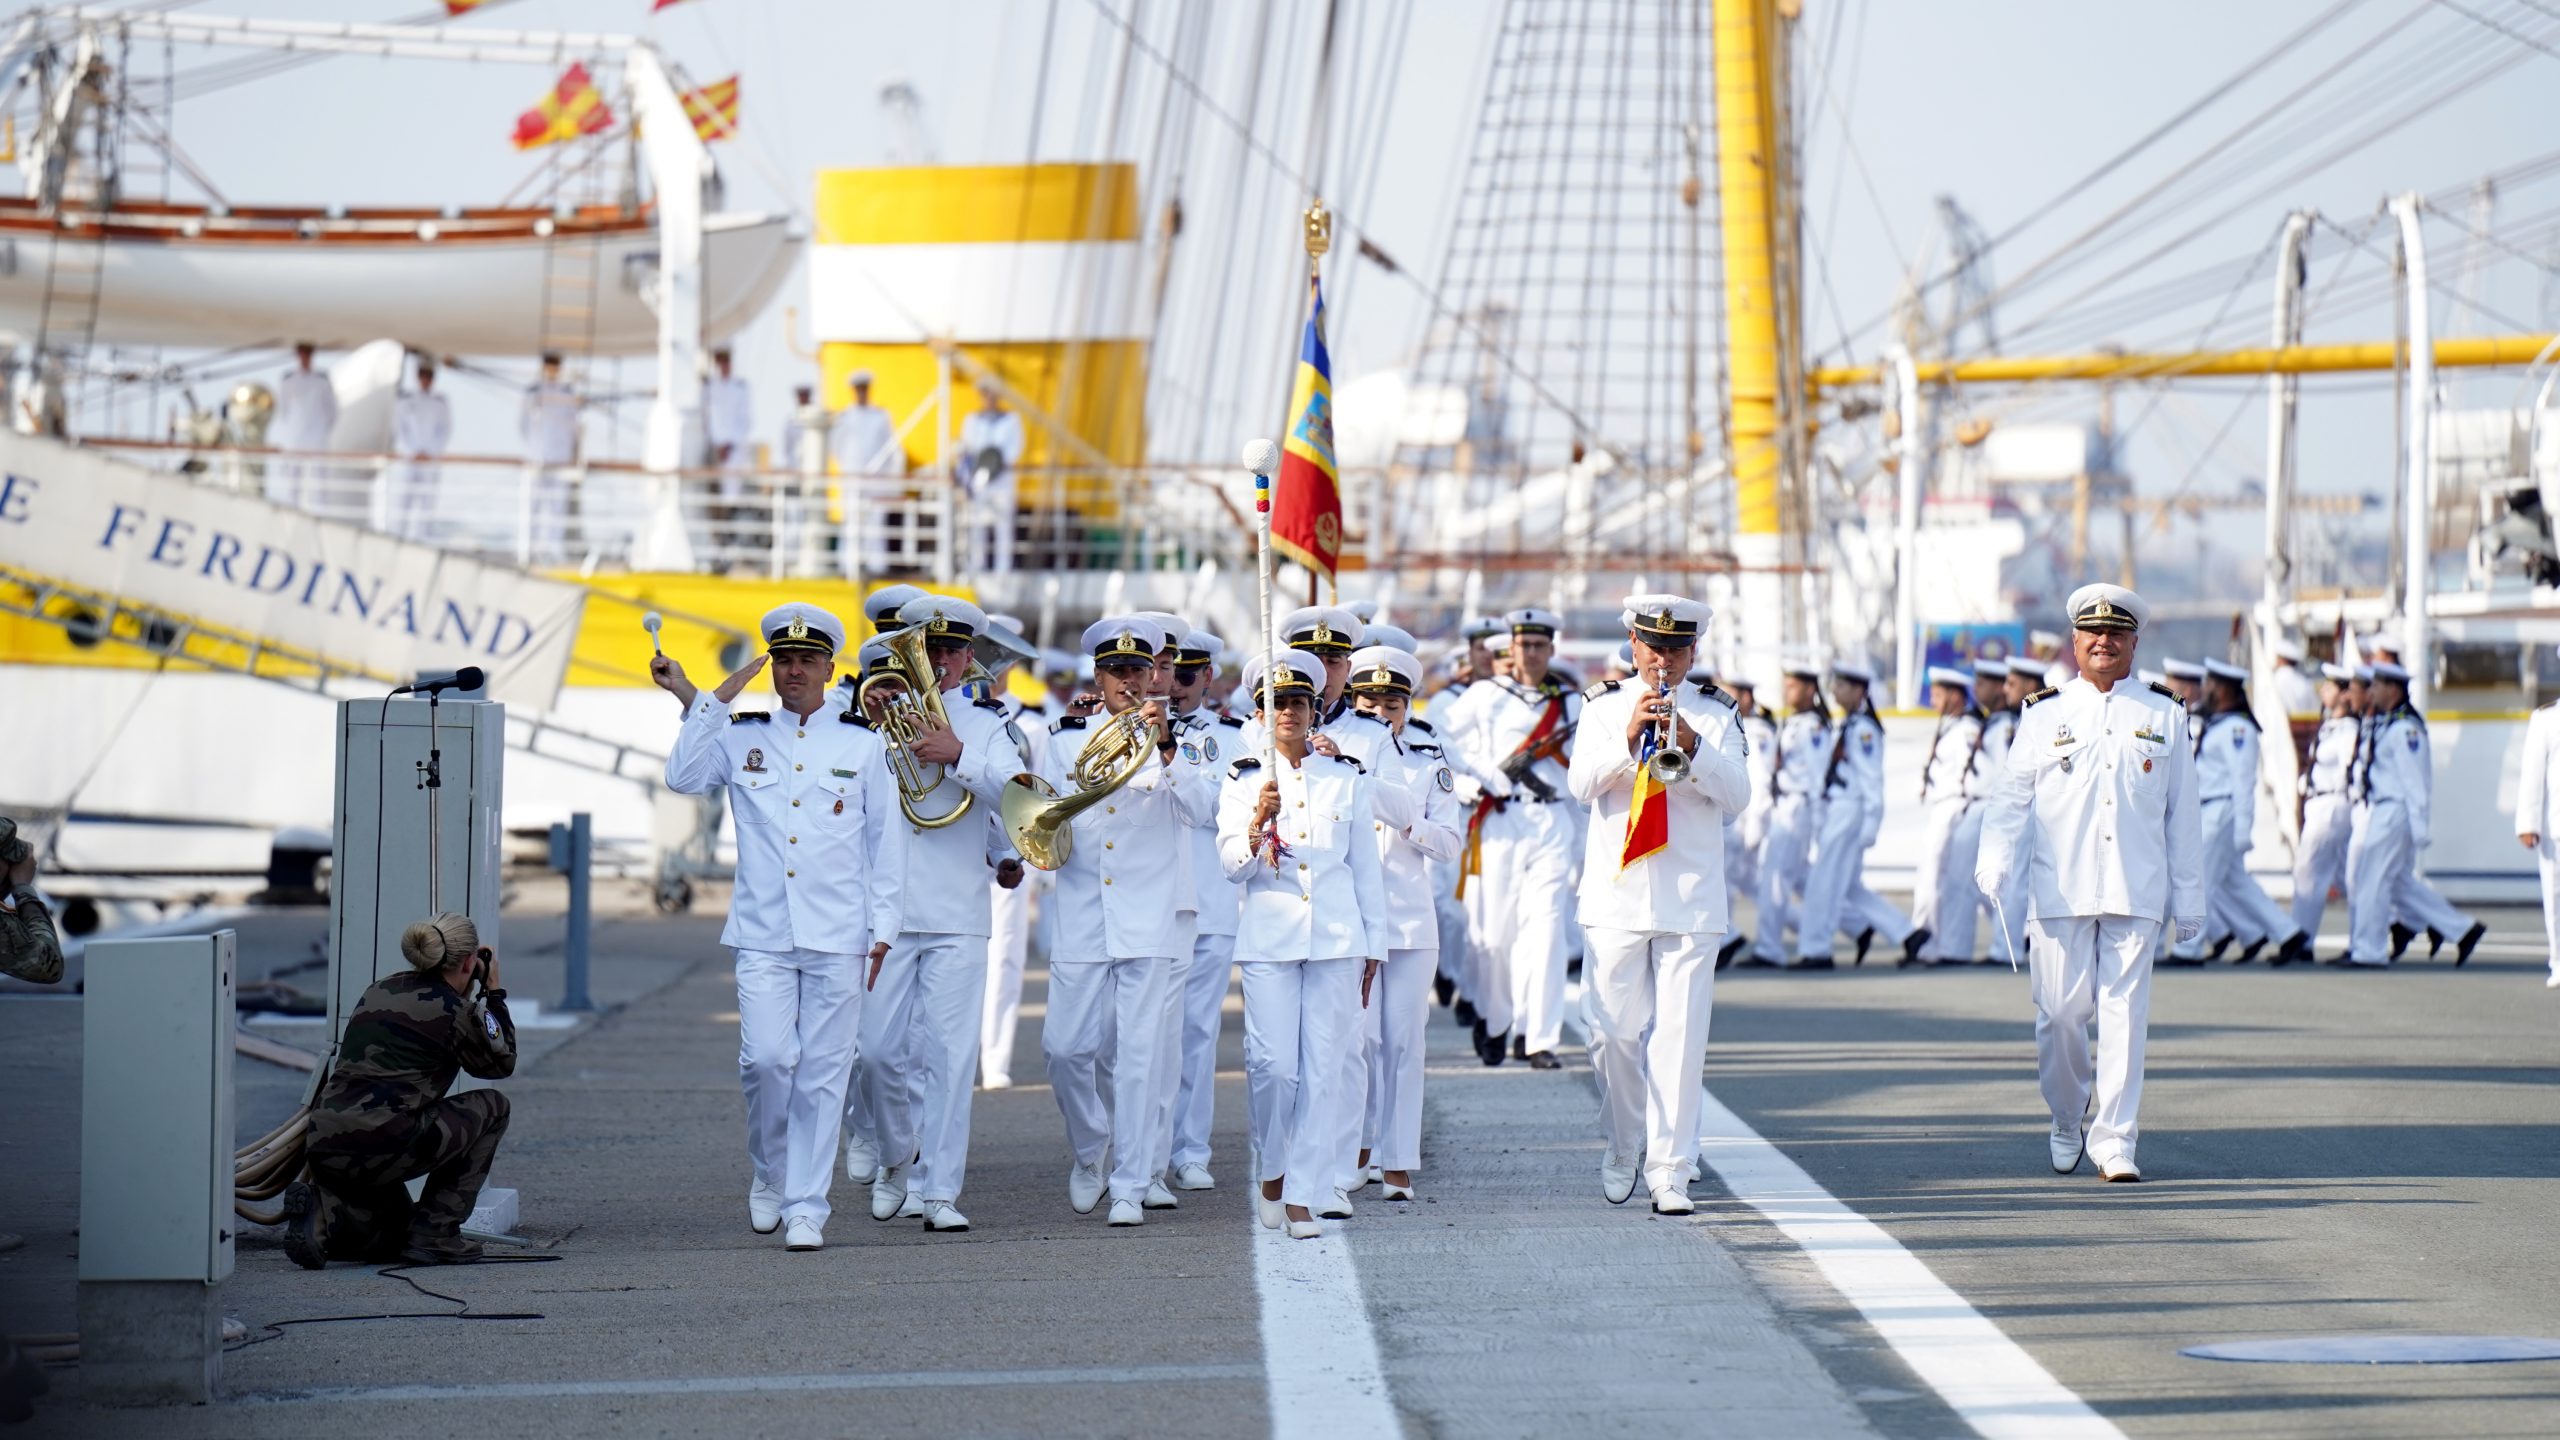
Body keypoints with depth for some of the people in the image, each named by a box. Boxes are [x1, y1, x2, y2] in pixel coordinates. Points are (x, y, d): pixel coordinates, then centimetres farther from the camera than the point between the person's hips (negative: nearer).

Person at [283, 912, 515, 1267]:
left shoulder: (380, 989, 17)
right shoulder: (455, 1010, -2)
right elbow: (502, 1062, 15)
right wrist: (494, 992, 24)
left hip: (324, 1147, 7)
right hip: (383, 1146, -7)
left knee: (396, 1235, 32)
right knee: (492, 1106, 16)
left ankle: (324, 1213, -2)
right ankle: (435, 1234, 10)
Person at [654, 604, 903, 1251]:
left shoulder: (863, 743, 9)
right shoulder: (740, 736, 10)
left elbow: (886, 842, 10)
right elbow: (684, 778, -7)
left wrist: (883, 928, 3)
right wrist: (705, 702, -9)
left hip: (837, 936, 0)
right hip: (762, 932, 0)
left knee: (822, 1071, -1)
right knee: (765, 1058, -12)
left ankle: (806, 1206, 6)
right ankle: (769, 1172, 13)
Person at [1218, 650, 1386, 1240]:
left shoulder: (1347, 777, 9)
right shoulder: (1243, 780, 6)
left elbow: (1366, 865, 12)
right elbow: (1232, 865, -3)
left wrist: (1373, 944, 9)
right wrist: (1257, 825, -22)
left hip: (1337, 938, 1)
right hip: (1269, 936, -1)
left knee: (1323, 1068, -3)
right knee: (1272, 1064, -8)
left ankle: (1302, 1195, 2)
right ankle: (1271, 1172, 17)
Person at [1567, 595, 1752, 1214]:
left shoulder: (1717, 712, 7)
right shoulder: (1603, 705, 7)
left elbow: (1737, 796, -4)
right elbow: (1582, 785, -7)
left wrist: (1692, 745, -19)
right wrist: (1629, 736, -21)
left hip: (1691, 901, -1)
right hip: (1616, 894, 1)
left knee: (1680, 1034, -6)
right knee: (1615, 1031, 4)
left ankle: (1669, 1169, -3)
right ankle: (1622, 1149, 25)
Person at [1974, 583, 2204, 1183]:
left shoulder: (2164, 716, 10)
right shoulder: (2043, 715, 8)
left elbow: (2182, 814, 11)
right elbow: (2012, 797, 3)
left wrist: (2189, 900, 9)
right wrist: (1994, 864, -15)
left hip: (2135, 893, 0)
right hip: (2059, 892, 0)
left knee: (2125, 1012, -5)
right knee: (2061, 1012, 0)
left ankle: (2115, 1138, -1)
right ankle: (2067, 1120, 22)